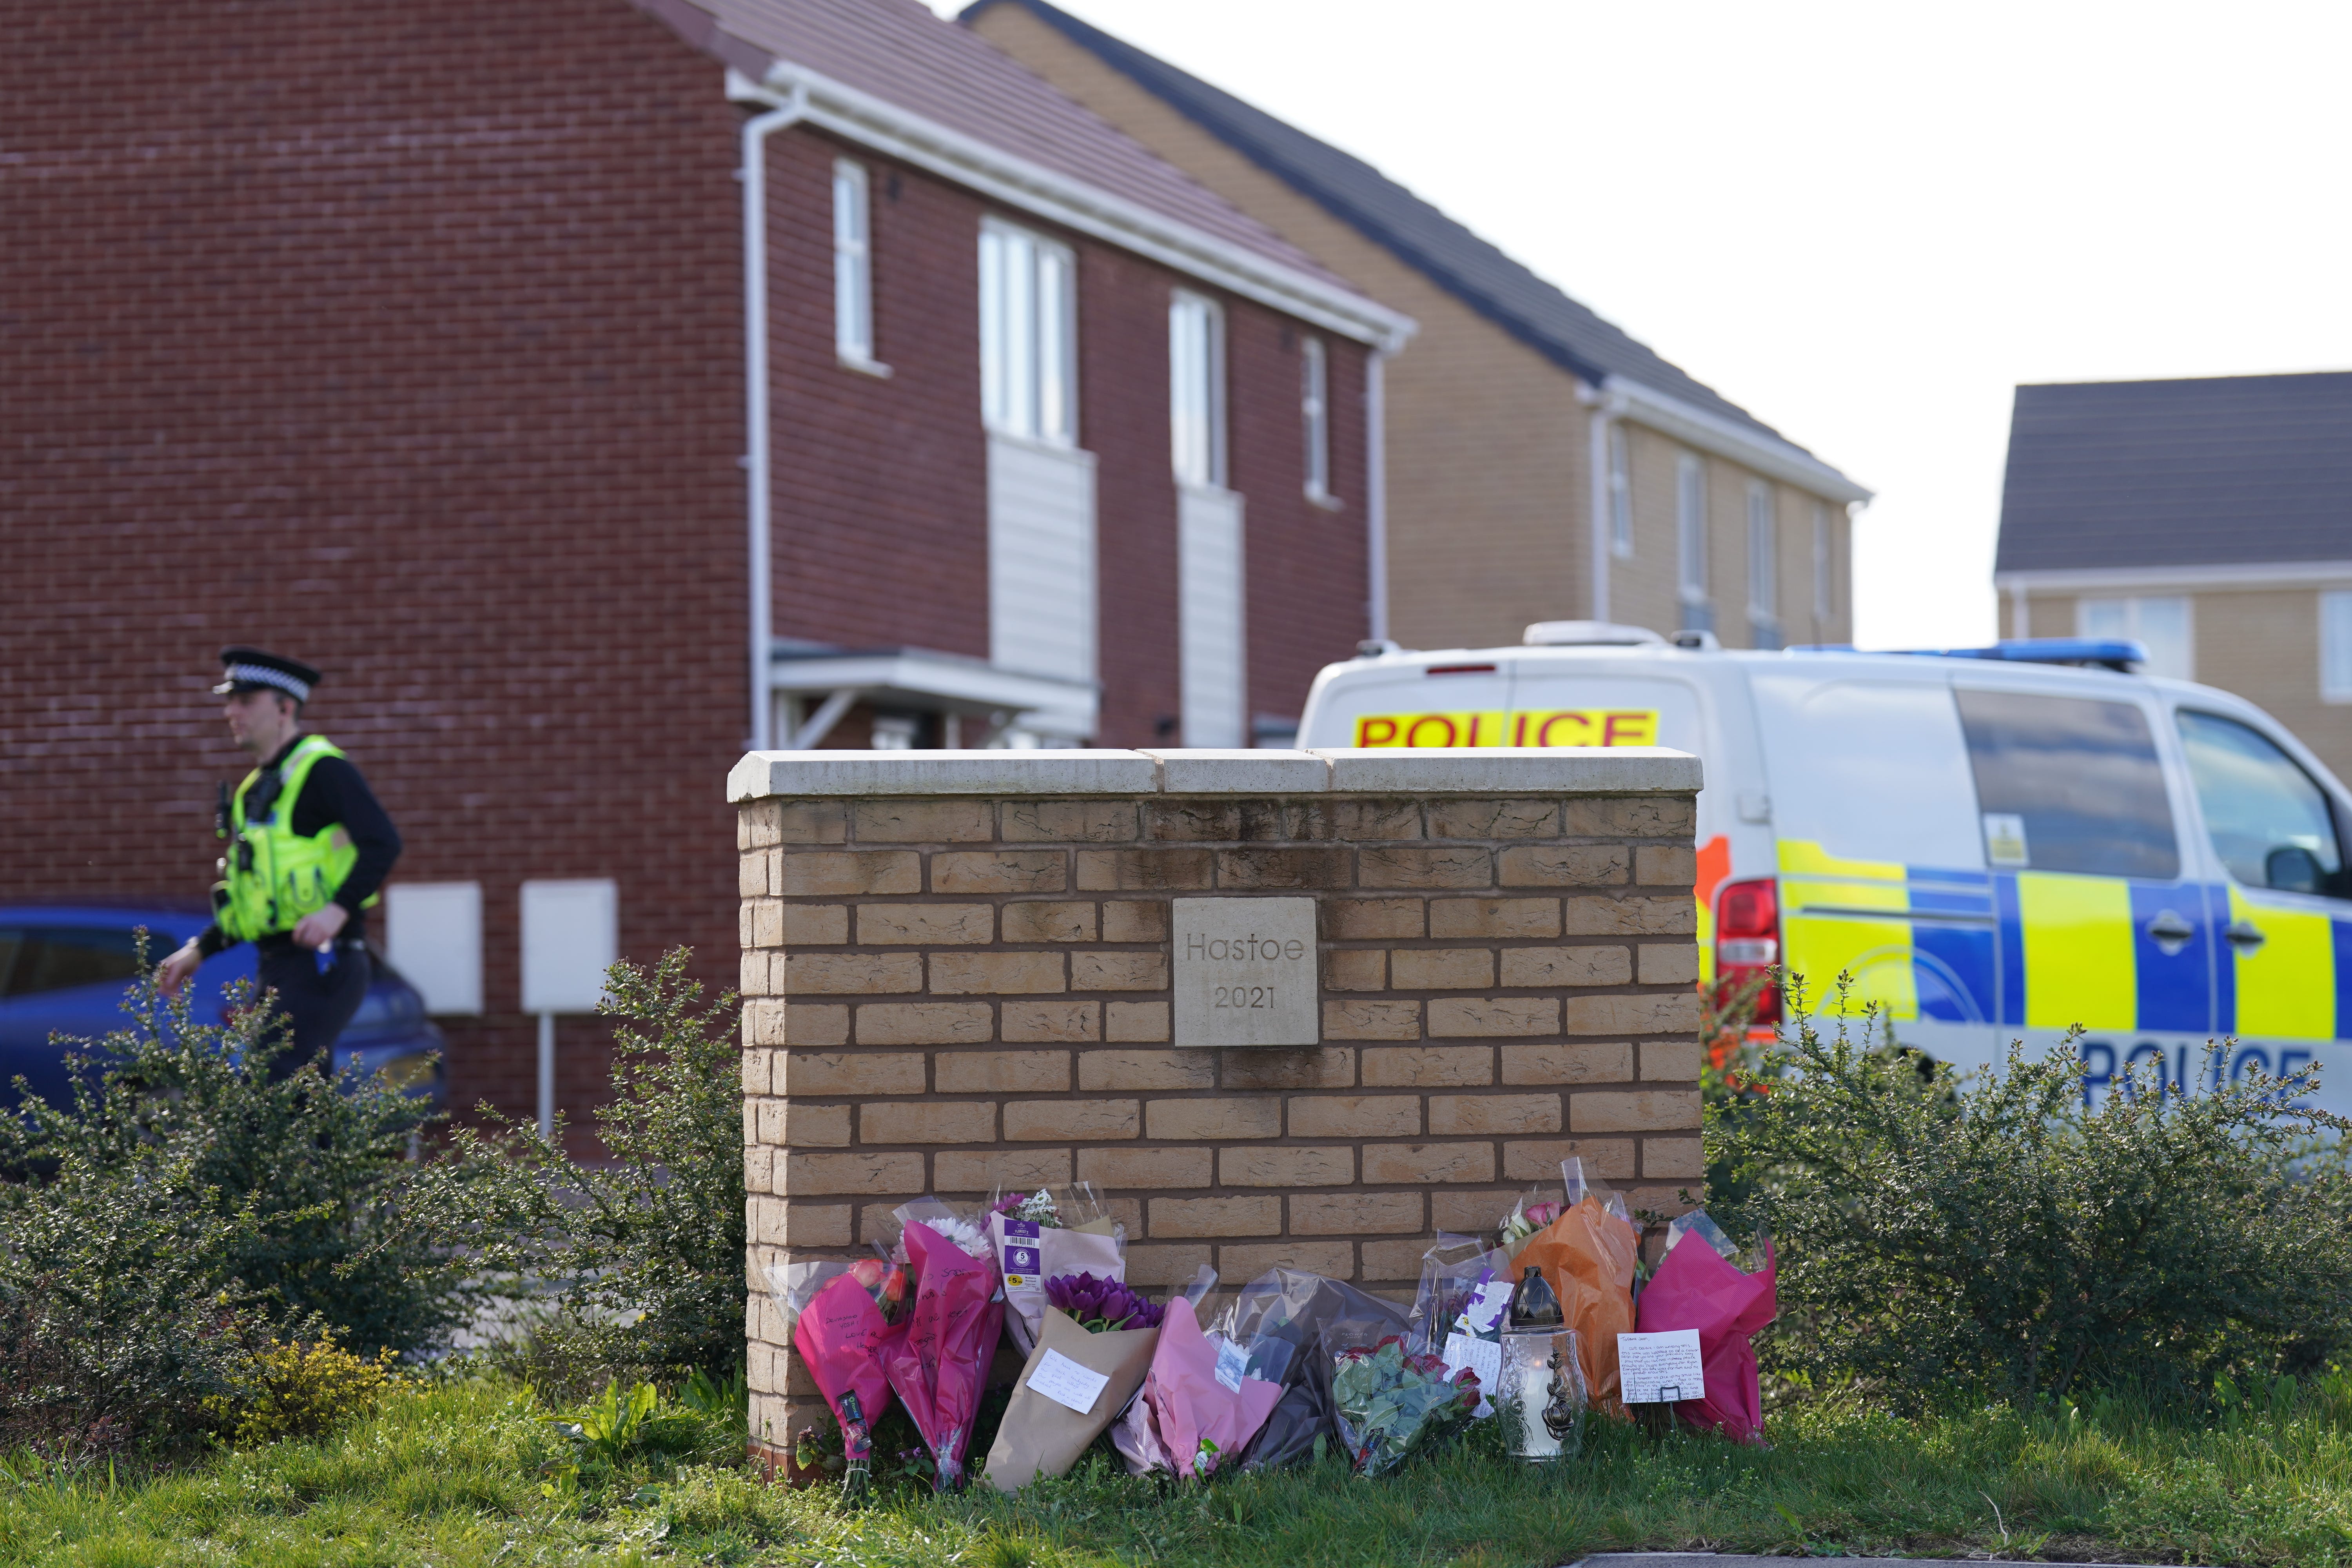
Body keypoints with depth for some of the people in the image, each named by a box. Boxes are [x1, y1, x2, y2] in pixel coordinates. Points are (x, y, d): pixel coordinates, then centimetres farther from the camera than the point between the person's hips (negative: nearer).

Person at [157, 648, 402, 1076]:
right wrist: (199, 950, 19)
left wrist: (339, 910, -32)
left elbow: (383, 843, -20)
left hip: (323, 963, -9)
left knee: (275, 1087, -19)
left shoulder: (321, 768, -8)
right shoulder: (254, 790, 21)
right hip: (277, 971, 9)